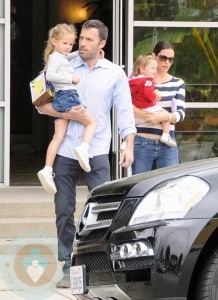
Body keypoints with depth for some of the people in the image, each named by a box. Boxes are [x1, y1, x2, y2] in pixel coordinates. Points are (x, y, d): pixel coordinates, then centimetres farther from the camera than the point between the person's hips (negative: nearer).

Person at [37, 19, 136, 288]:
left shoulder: (115, 73, 5)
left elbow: (125, 112, 3)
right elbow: (42, 104, 7)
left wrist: (129, 146, -8)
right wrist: (66, 114, -10)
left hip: (97, 152, -2)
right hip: (65, 151, 2)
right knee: (64, 211, 4)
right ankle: (68, 268, 11)